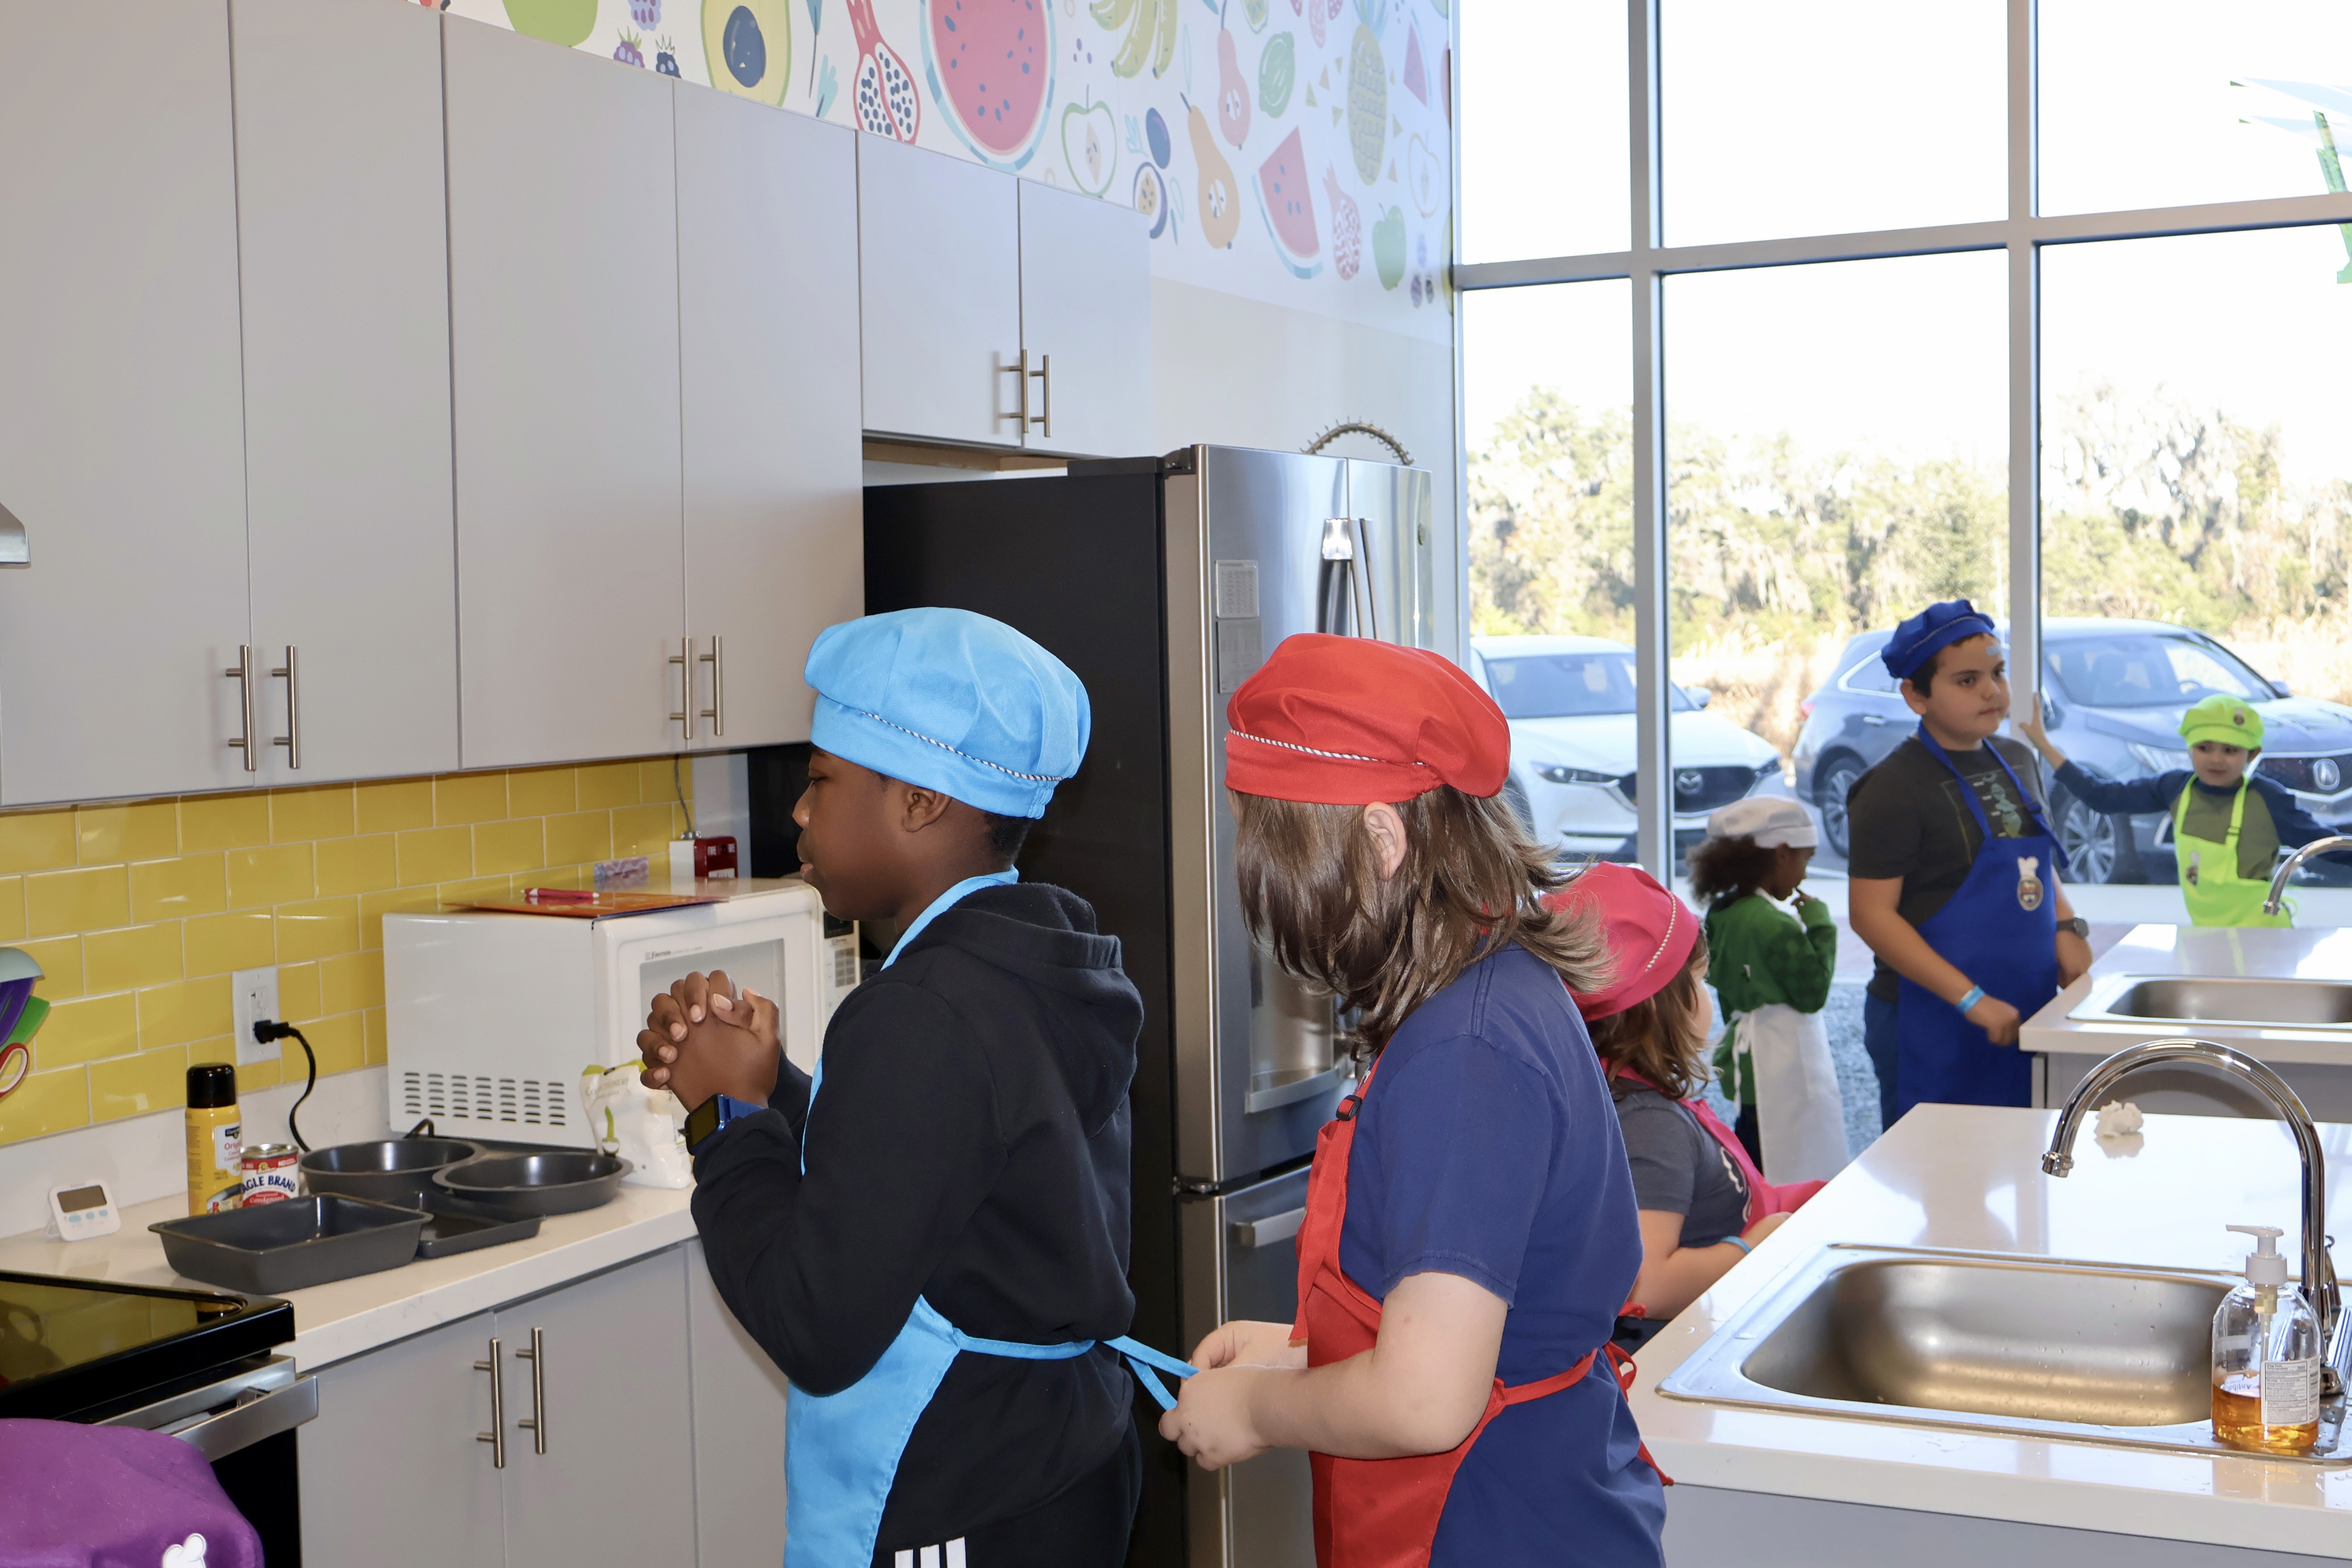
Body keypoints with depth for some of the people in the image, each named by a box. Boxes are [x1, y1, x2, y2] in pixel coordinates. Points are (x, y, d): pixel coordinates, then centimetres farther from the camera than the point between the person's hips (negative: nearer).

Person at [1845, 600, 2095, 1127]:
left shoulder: (2017, 762, 12)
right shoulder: (1893, 788, -12)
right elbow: (1871, 914, -17)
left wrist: (2067, 928, 4)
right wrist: (1972, 1000, -21)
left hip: (2025, 1015, 7)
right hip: (1931, 1025, -7)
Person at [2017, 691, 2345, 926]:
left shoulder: (2267, 799, -12)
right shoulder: (2175, 788, -2)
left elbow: (2326, 843, -4)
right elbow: (2100, 796, 5)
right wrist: (2045, 746, 5)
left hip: (2260, 939, -4)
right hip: (2204, 935, 4)